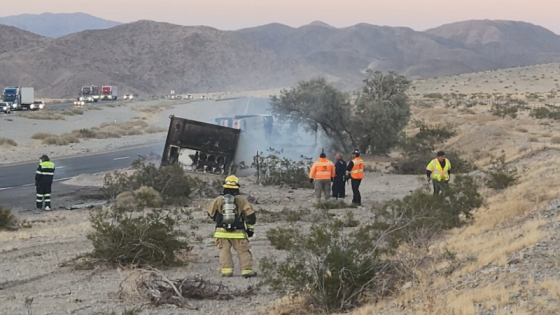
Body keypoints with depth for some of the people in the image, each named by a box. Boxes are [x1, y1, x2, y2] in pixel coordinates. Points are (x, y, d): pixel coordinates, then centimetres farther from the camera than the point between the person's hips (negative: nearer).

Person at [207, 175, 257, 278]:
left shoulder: (218, 200, -1)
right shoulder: (241, 200, -4)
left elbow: (211, 213, 13)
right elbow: (251, 215, -1)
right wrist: (250, 229, 12)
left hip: (222, 232, 1)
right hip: (238, 233, -1)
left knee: (225, 250, 10)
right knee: (244, 251, 7)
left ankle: (226, 270, -2)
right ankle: (247, 270, 0)